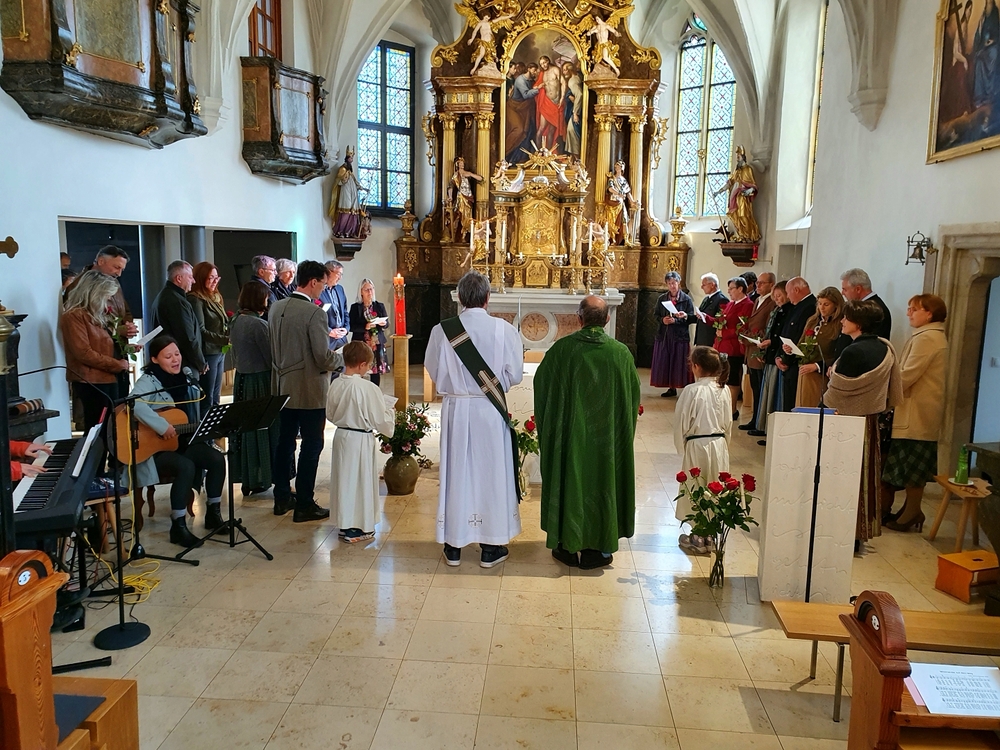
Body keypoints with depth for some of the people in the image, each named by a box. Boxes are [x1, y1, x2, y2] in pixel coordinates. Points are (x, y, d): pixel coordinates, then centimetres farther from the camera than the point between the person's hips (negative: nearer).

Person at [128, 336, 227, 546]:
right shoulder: (149, 381, -14)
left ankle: (213, 514, 3)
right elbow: (134, 403, -36)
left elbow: (194, 414, 15)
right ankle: (178, 527, -19)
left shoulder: (187, 376, 6)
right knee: (186, 467, -31)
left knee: (217, 459, -13)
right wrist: (163, 427, -39)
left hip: (184, 441, 7)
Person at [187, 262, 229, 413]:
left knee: (216, 399, 12)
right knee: (207, 400, -3)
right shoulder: (195, 299, -10)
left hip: (220, 352, 8)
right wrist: (226, 339, -17)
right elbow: (201, 331, -15)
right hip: (207, 353, -8)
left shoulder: (215, 297, 14)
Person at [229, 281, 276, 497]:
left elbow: (235, 355, 14)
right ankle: (262, 478, 9)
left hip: (241, 379, 8)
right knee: (266, 428, 3)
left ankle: (247, 480, 22)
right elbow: (271, 357, -17)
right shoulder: (258, 324, -19)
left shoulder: (236, 321, 6)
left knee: (246, 428, 13)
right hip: (260, 381, -8)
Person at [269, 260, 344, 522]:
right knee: (311, 446, 2)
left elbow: (274, 346, 12)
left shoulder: (276, 308, 4)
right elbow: (324, 358, -20)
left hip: (283, 387, 8)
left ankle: (282, 498, 27)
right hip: (310, 390, -7)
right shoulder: (314, 312, -19)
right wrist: (343, 357, 0)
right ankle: (304, 505, 8)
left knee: (285, 442, 16)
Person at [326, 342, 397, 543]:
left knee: (345, 479, 17)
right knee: (361, 481, 7)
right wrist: (391, 412, 3)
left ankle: (345, 524, 29)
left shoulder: (336, 385, -4)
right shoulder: (369, 388, -22)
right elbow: (380, 421, -15)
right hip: (361, 440, -6)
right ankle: (357, 529, 16)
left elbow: (330, 414, 8)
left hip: (341, 436, 6)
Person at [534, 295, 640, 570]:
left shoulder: (562, 348, -12)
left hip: (569, 434, 0)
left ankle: (567, 546, 22)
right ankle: (597, 549, 22)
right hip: (608, 436, 1)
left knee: (569, 482, 13)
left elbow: (541, 385, -1)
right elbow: (633, 395, 1)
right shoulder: (621, 352, -9)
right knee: (603, 482, 13)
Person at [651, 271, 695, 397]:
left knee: (680, 363, -3)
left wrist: (675, 321, -18)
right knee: (665, 363, 4)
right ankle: (671, 388, 16)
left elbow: (690, 318, -6)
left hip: (680, 336, -3)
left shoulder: (686, 299, -2)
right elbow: (656, 315, 12)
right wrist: (662, 320, -9)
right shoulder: (661, 299, 8)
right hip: (664, 336, 4)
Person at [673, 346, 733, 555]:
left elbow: (681, 422, -11)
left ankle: (699, 538, 14)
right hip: (719, 444, 5)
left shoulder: (692, 391, -17)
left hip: (697, 446, -5)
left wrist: (680, 446, 4)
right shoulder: (723, 390, 0)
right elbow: (728, 422, 9)